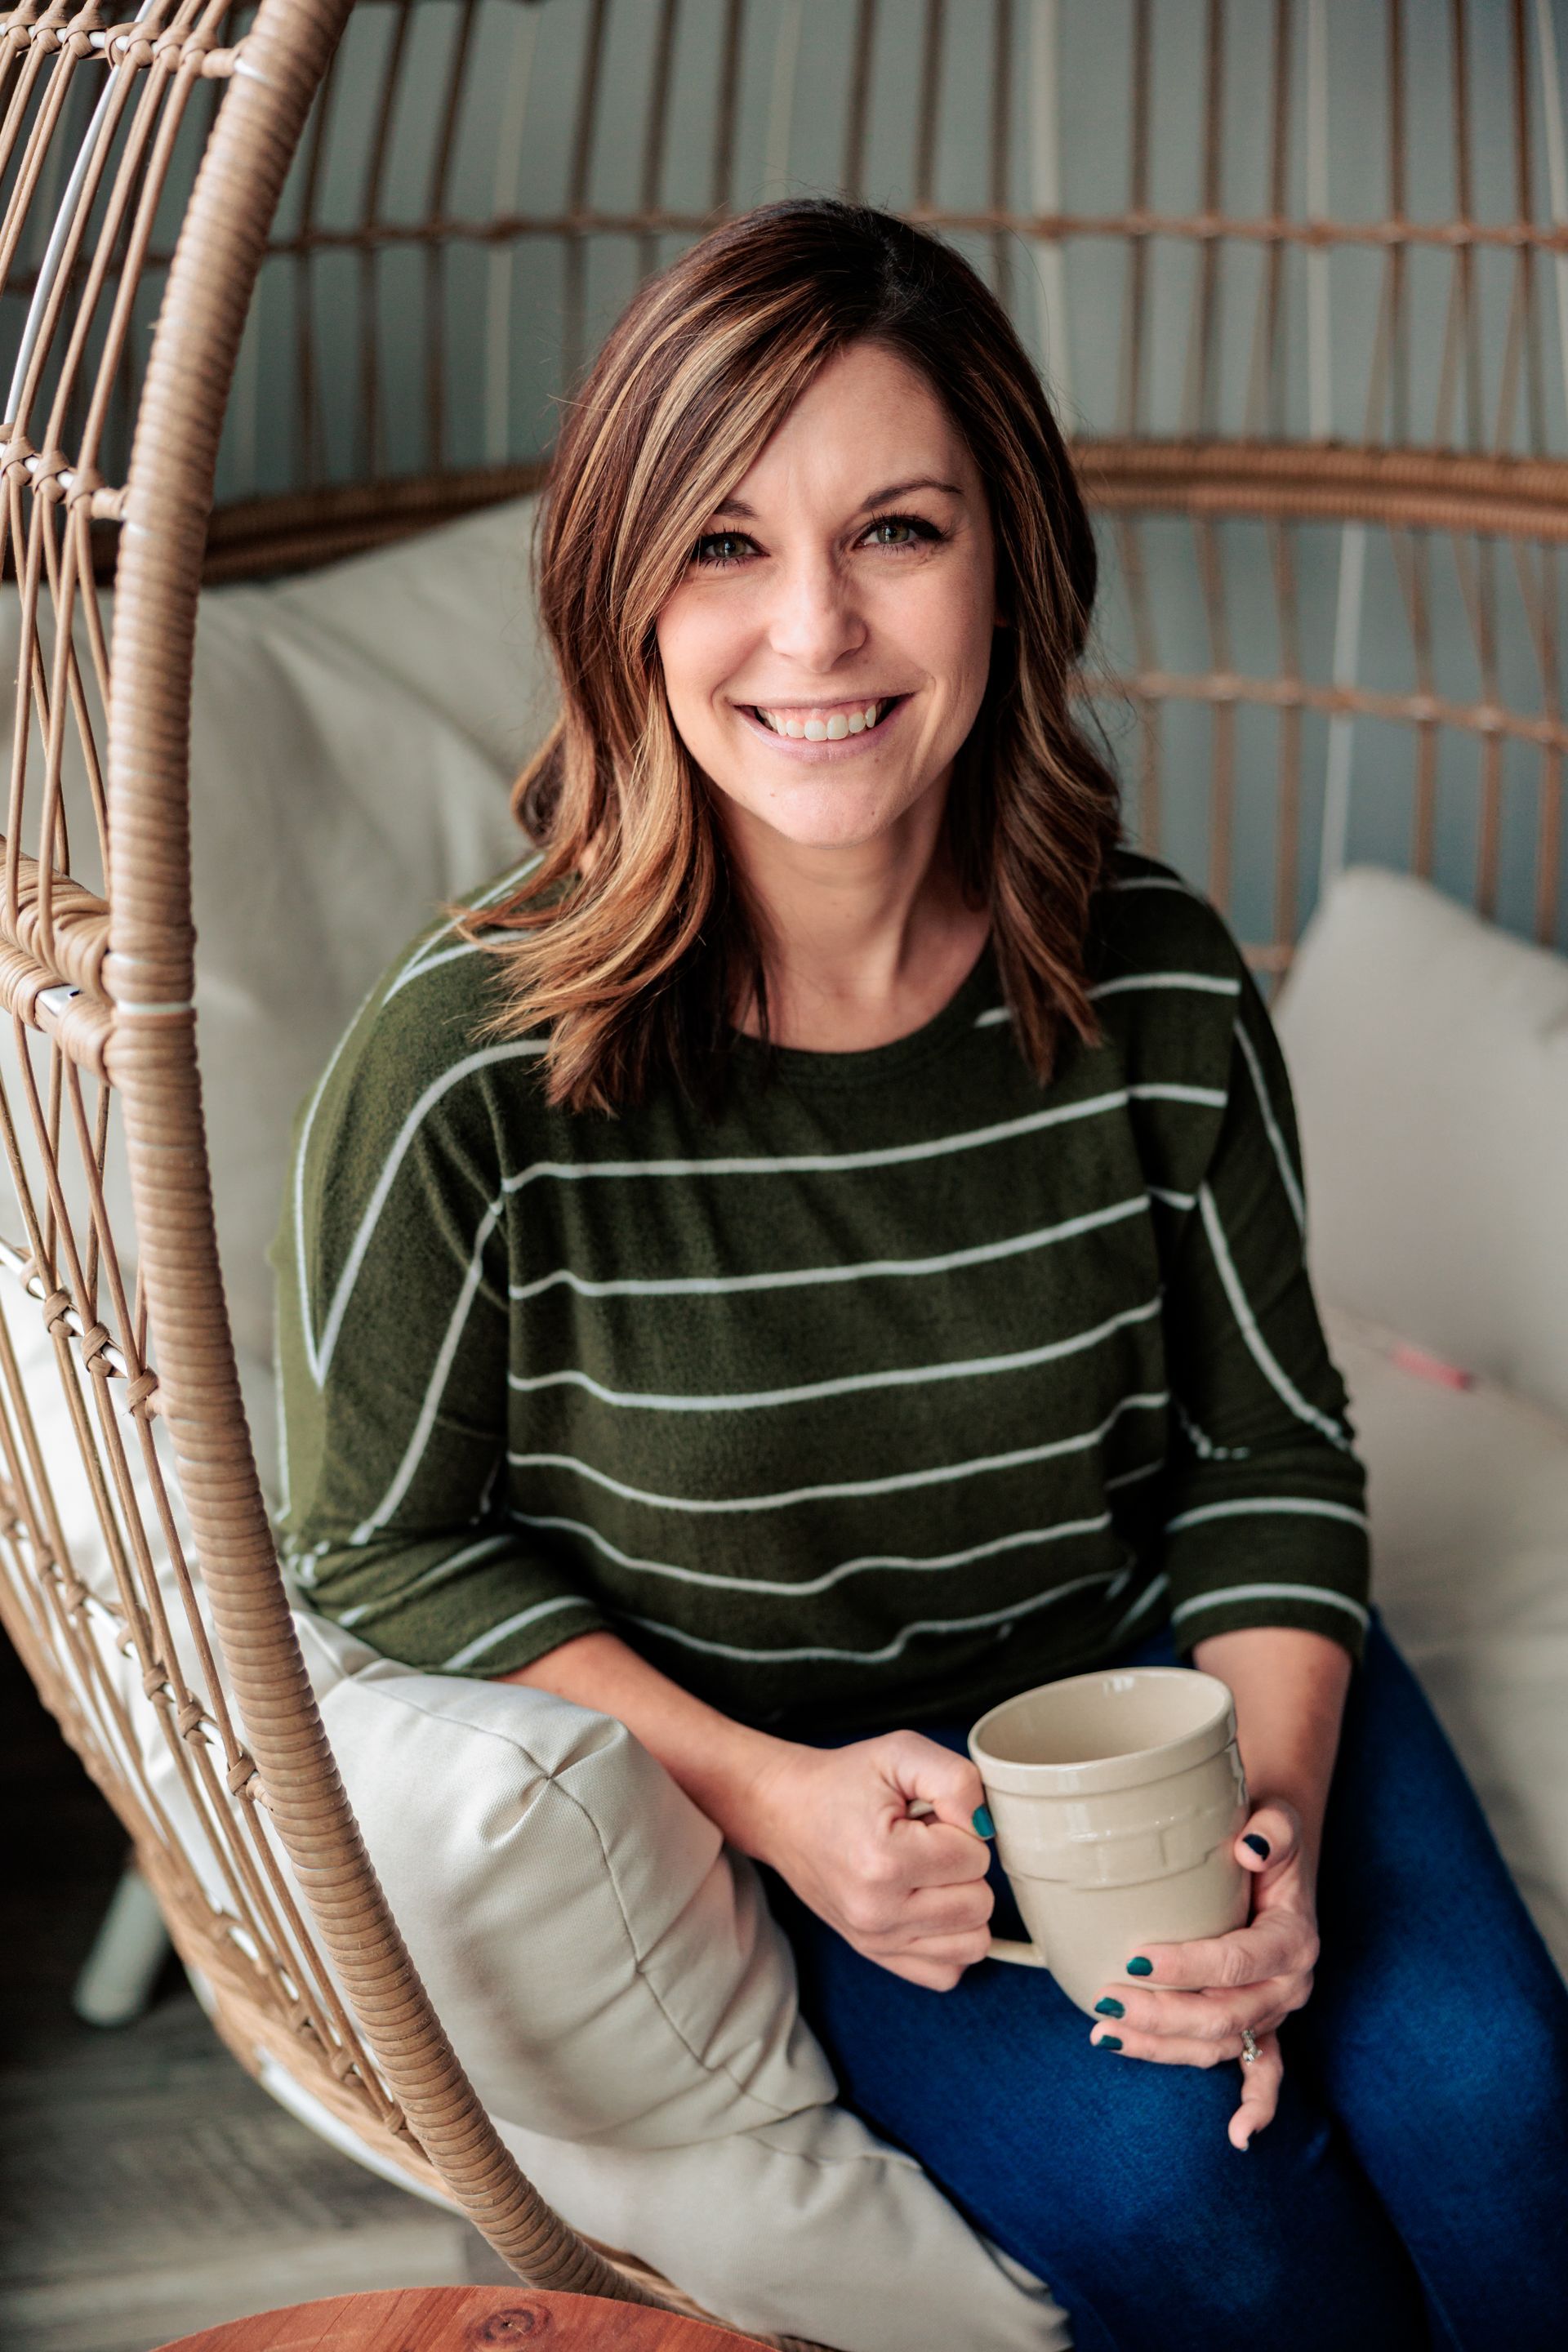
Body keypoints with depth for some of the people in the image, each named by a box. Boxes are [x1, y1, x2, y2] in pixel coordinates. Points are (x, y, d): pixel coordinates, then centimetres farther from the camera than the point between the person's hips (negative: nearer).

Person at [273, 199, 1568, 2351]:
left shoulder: (1162, 990, -11)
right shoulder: (472, 1069, -21)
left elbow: (1273, 1451, 1)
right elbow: (386, 1545, -8)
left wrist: (1273, 1812, -17)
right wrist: (767, 1796, -19)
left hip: (1148, 1664, 3)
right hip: (738, 1749, -2)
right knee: (1150, 2168, -24)